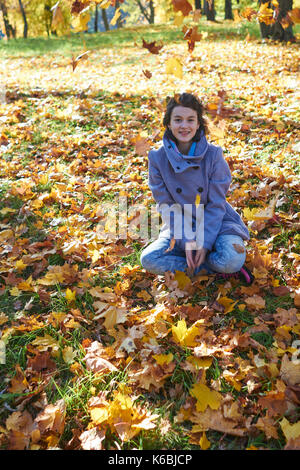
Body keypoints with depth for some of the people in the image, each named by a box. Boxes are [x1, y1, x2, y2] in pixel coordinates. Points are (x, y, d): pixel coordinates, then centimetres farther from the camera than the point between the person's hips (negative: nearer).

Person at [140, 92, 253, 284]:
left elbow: (216, 205, -9)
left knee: (232, 260, -33)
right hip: (179, 226, 3)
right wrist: (186, 241, -17)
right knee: (148, 259, -21)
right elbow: (167, 205, -7)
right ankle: (217, 268, -13)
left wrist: (204, 243, -18)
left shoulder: (213, 155, -11)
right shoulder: (158, 158, -8)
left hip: (216, 223, -2)